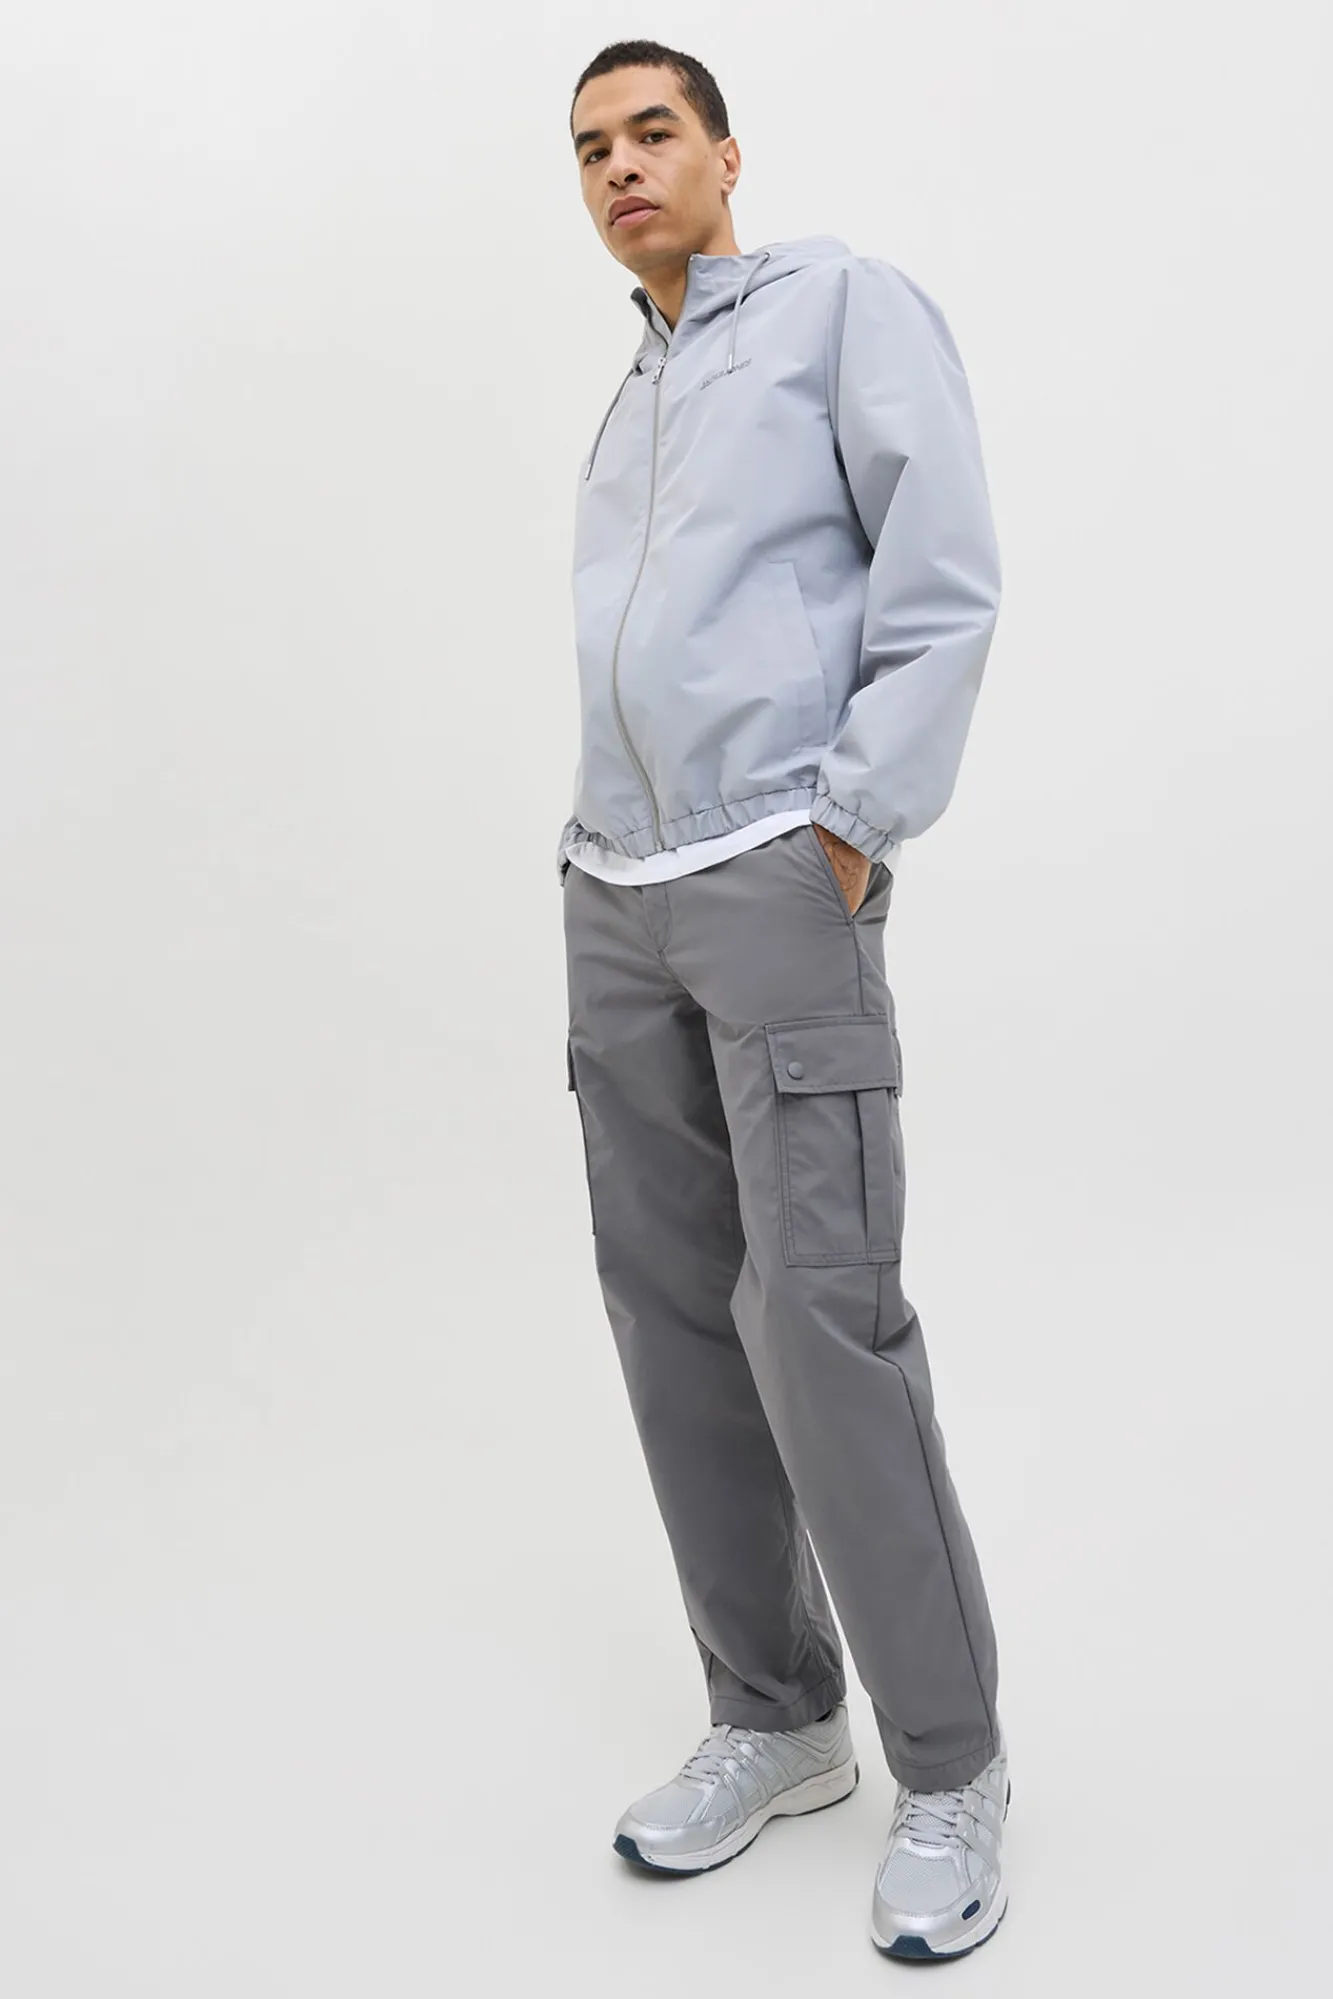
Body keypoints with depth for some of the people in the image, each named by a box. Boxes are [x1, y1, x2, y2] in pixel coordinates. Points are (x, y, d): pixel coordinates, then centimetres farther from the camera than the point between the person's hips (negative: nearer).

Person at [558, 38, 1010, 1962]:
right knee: (674, 1308, 4)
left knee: (819, 1315, -13)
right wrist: (605, 869, 13)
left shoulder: (850, 301, 1)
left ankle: (948, 1762, 2)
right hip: (617, 899, 8)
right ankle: (775, 1715, 15)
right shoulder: (630, 412, 24)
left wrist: (846, 833, -16)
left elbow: (946, 581, -9)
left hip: (781, 883, -8)